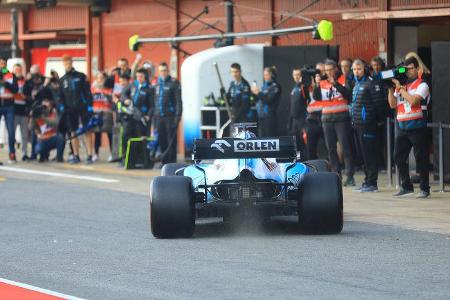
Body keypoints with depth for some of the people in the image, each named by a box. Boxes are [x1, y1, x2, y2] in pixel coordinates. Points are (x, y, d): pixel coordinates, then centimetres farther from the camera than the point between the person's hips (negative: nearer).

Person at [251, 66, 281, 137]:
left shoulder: (275, 86, -7)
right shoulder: (265, 85, 17)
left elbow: (269, 100, -17)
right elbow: (259, 99, 20)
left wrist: (258, 93, -15)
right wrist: (255, 93, 2)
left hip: (269, 116, -8)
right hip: (261, 115, 8)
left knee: (270, 137, -9)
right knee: (261, 137, 7)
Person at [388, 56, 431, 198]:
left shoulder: (421, 85, -3)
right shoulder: (400, 85, 14)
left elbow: (413, 101, -19)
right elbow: (393, 104, 9)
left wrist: (400, 87, -13)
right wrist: (391, 89, -2)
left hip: (417, 127, -6)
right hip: (403, 127, 6)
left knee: (421, 158, -3)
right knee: (398, 157, 6)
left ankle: (424, 189, 4)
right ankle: (406, 186, 17)